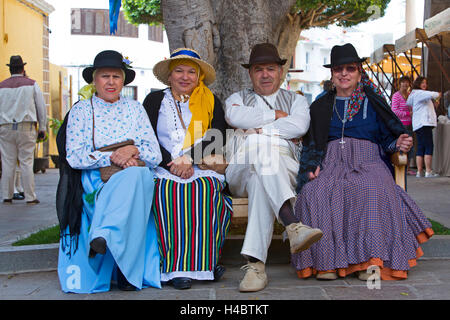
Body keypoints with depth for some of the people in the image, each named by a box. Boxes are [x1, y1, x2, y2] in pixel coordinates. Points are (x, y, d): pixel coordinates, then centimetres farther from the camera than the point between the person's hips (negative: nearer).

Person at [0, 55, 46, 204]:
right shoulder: (32, 84, 5)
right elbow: (41, 107, 4)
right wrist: (42, 128, 9)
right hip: (26, 127, -1)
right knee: (26, 162, -1)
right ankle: (30, 197, 0)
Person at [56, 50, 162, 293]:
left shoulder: (135, 109, 17)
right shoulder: (81, 111, 11)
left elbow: (155, 155, 9)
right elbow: (74, 156, -3)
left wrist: (134, 149, -13)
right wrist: (112, 157, -15)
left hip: (136, 177, 2)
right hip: (96, 182, -2)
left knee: (138, 175, -36)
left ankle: (103, 235, -46)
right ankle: (129, 272, -40)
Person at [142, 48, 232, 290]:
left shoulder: (211, 102, 16)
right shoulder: (155, 100, 15)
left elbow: (216, 140, 0)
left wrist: (188, 159, -16)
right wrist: (172, 163, -13)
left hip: (202, 170, 1)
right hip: (164, 170, 0)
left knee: (206, 188, -33)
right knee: (169, 190, -34)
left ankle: (204, 262, -30)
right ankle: (175, 267, -35)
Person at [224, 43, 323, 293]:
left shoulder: (296, 100, 25)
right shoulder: (237, 98, 27)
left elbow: (299, 126, -1)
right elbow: (234, 116, -2)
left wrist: (257, 129, -3)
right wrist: (276, 116, 2)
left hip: (284, 167, 1)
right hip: (241, 169, 0)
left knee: (260, 181, -38)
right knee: (263, 151, -37)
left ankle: (255, 263, -50)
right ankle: (292, 225, -57)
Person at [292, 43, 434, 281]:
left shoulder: (372, 103, 16)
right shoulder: (321, 107, 20)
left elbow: (387, 138, 15)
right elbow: (311, 145, 17)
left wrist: (399, 144, -8)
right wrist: (312, 167, -2)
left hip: (368, 163, -1)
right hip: (331, 164, 2)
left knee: (373, 190, -37)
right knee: (314, 192, -33)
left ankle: (371, 260, -35)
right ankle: (326, 261, -30)